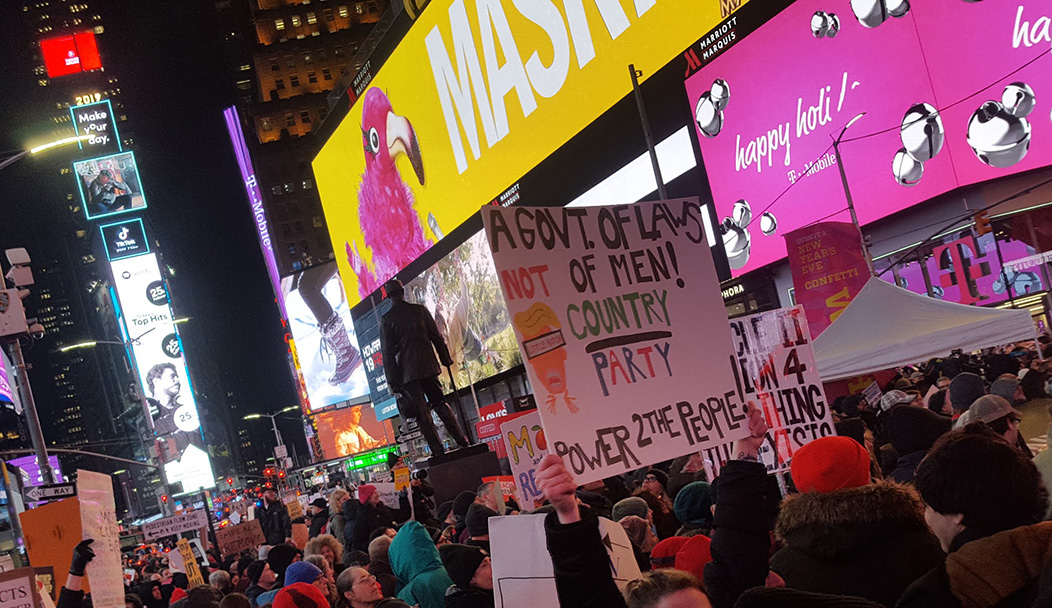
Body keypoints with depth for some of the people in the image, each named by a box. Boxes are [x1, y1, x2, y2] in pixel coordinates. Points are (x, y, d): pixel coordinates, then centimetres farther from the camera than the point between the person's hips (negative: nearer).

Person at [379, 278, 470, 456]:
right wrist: (446, 359, 16)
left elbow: (387, 352, -6)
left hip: (407, 373, -3)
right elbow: (437, 337, 5)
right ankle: (462, 441, 13)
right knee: (440, 404, 15)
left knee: (422, 411, 0)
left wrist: (392, 381, -5)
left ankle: (438, 450, -2)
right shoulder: (419, 310, 2)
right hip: (428, 366, 3)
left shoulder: (386, 319, -4)